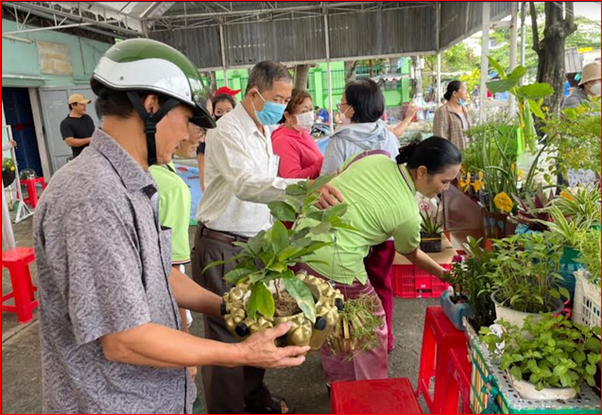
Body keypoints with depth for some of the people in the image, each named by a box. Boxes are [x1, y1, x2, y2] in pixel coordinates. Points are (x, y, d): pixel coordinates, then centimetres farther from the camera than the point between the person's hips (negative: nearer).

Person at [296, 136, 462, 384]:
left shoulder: (376, 158, 1)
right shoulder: (408, 214, -11)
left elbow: (332, 181, 11)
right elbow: (412, 255, 9)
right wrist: (444, 274, 24)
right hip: (334, 264, -8)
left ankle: (339, 382, 47)